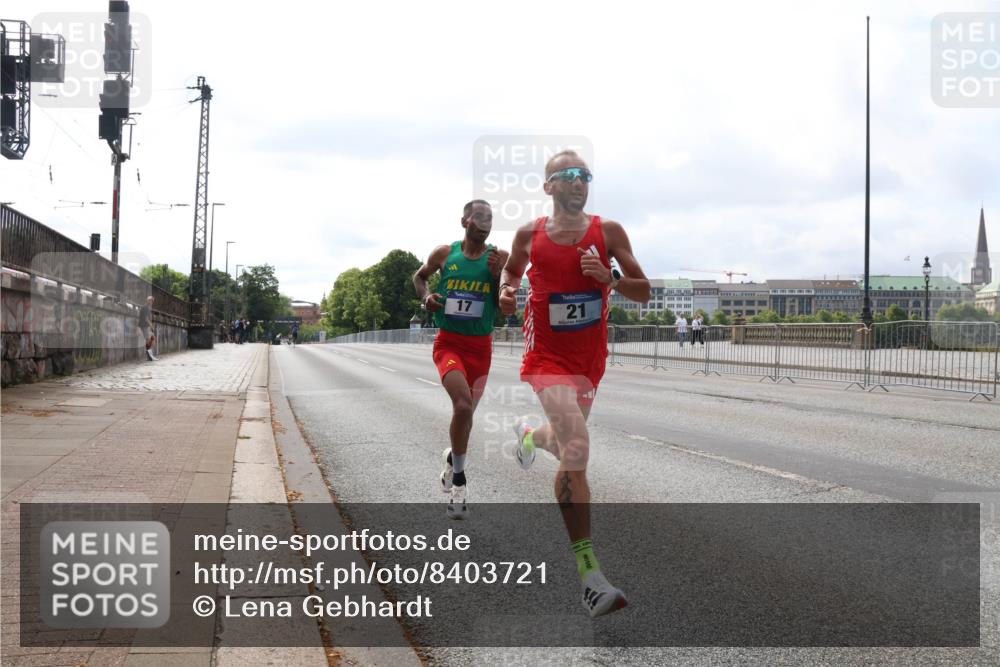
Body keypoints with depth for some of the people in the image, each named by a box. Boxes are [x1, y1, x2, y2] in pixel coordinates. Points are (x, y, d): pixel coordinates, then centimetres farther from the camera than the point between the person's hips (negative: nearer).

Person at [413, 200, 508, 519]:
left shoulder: (499, 258, -1)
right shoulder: (444, 254, -1)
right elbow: (419, 277, 19)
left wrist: (499, 276, -15)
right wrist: (425, 297, -2)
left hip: (481, 346, 2)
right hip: (449, 342, -2)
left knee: (465, 411, 14)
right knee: (463, 404, -24)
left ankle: (453, 459, 45)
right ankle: (459, 479, -9)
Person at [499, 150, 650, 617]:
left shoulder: (608, 232, -2)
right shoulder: (529, 234, -2)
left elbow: (644, 292, -1)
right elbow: (512, 268, 19)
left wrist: (610, 279, -20)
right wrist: (507, 290, -3)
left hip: (590, 357, 4)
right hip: (547, 356, -3)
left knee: (569, 442, 23)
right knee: (577, 447, -23)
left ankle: (529, 435, 64)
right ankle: (589, 574, -20)